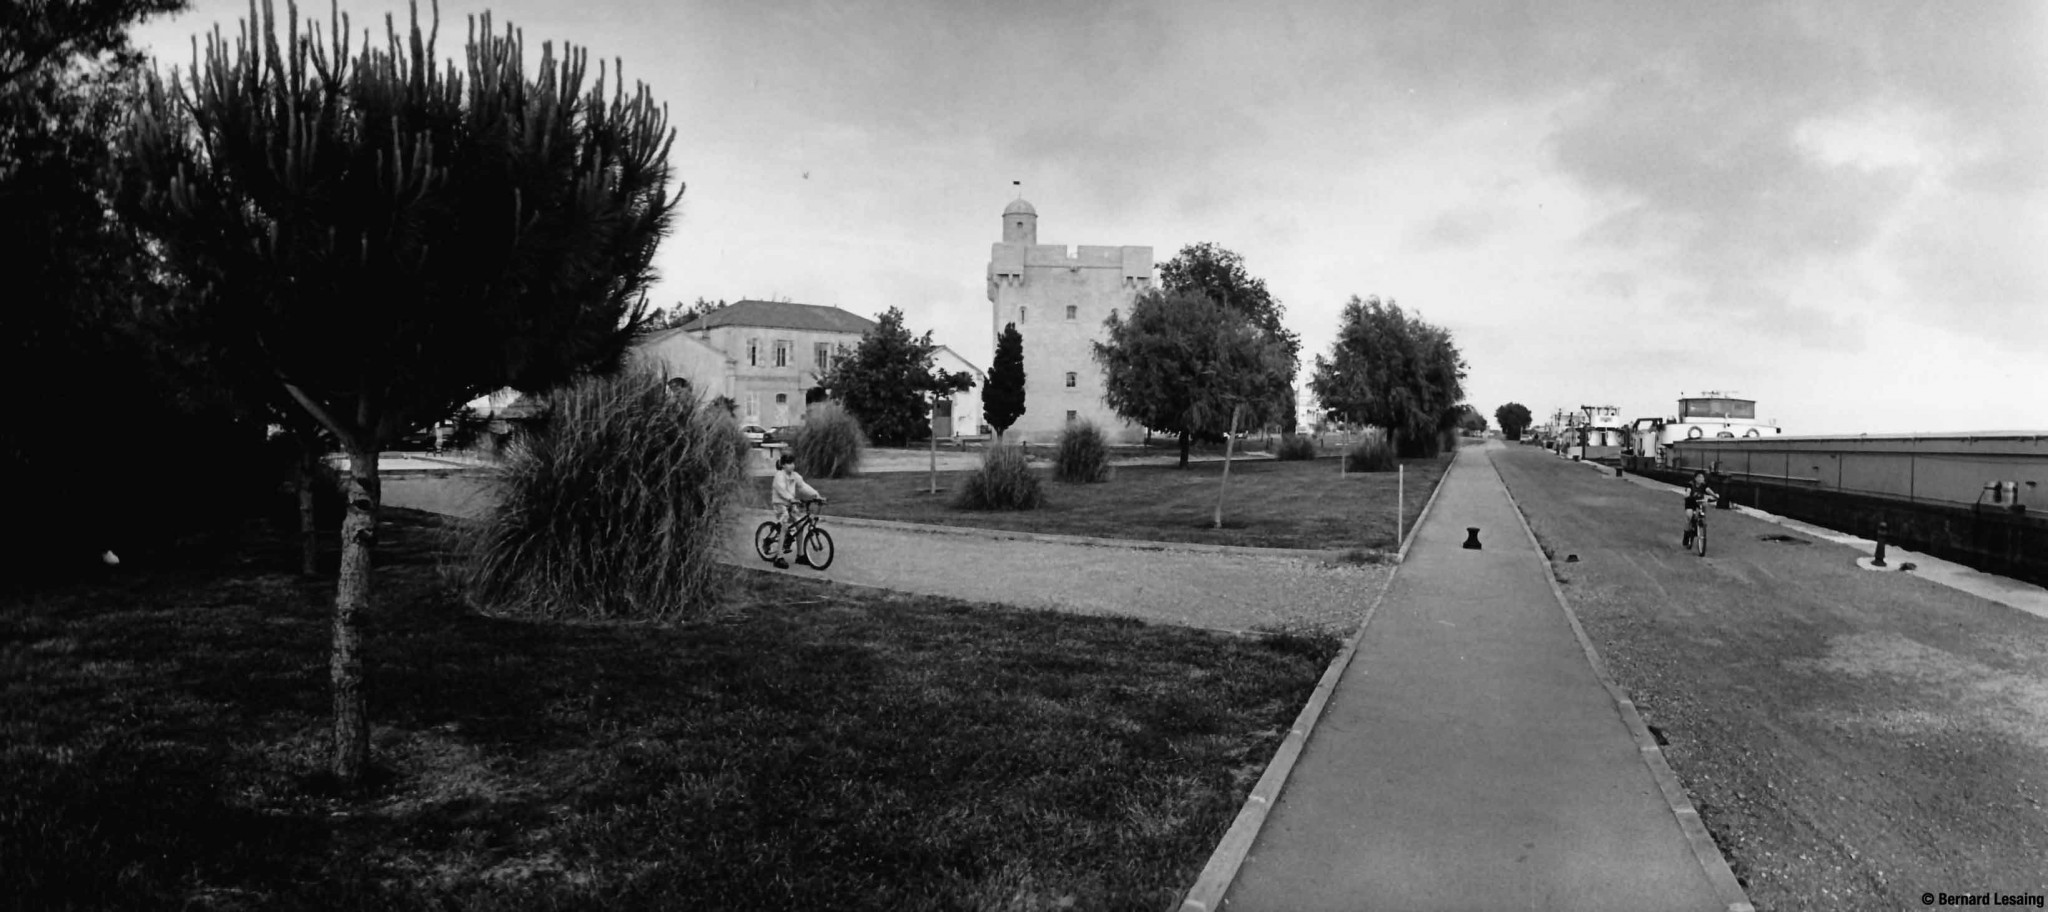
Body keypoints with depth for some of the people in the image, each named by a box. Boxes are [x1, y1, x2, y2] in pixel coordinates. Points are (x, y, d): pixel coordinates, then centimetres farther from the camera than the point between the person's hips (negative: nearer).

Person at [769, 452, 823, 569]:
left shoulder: (794, 476, 6)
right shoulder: (780, 475, -14)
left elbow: (804, 486, 1)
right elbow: (781, 489, -30)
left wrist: (817, 495, -11)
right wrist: (791, 498, -45)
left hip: (790, 504, 7)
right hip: (780, 503, -7)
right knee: (784, 528, -16)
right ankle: (779, 558, -14)